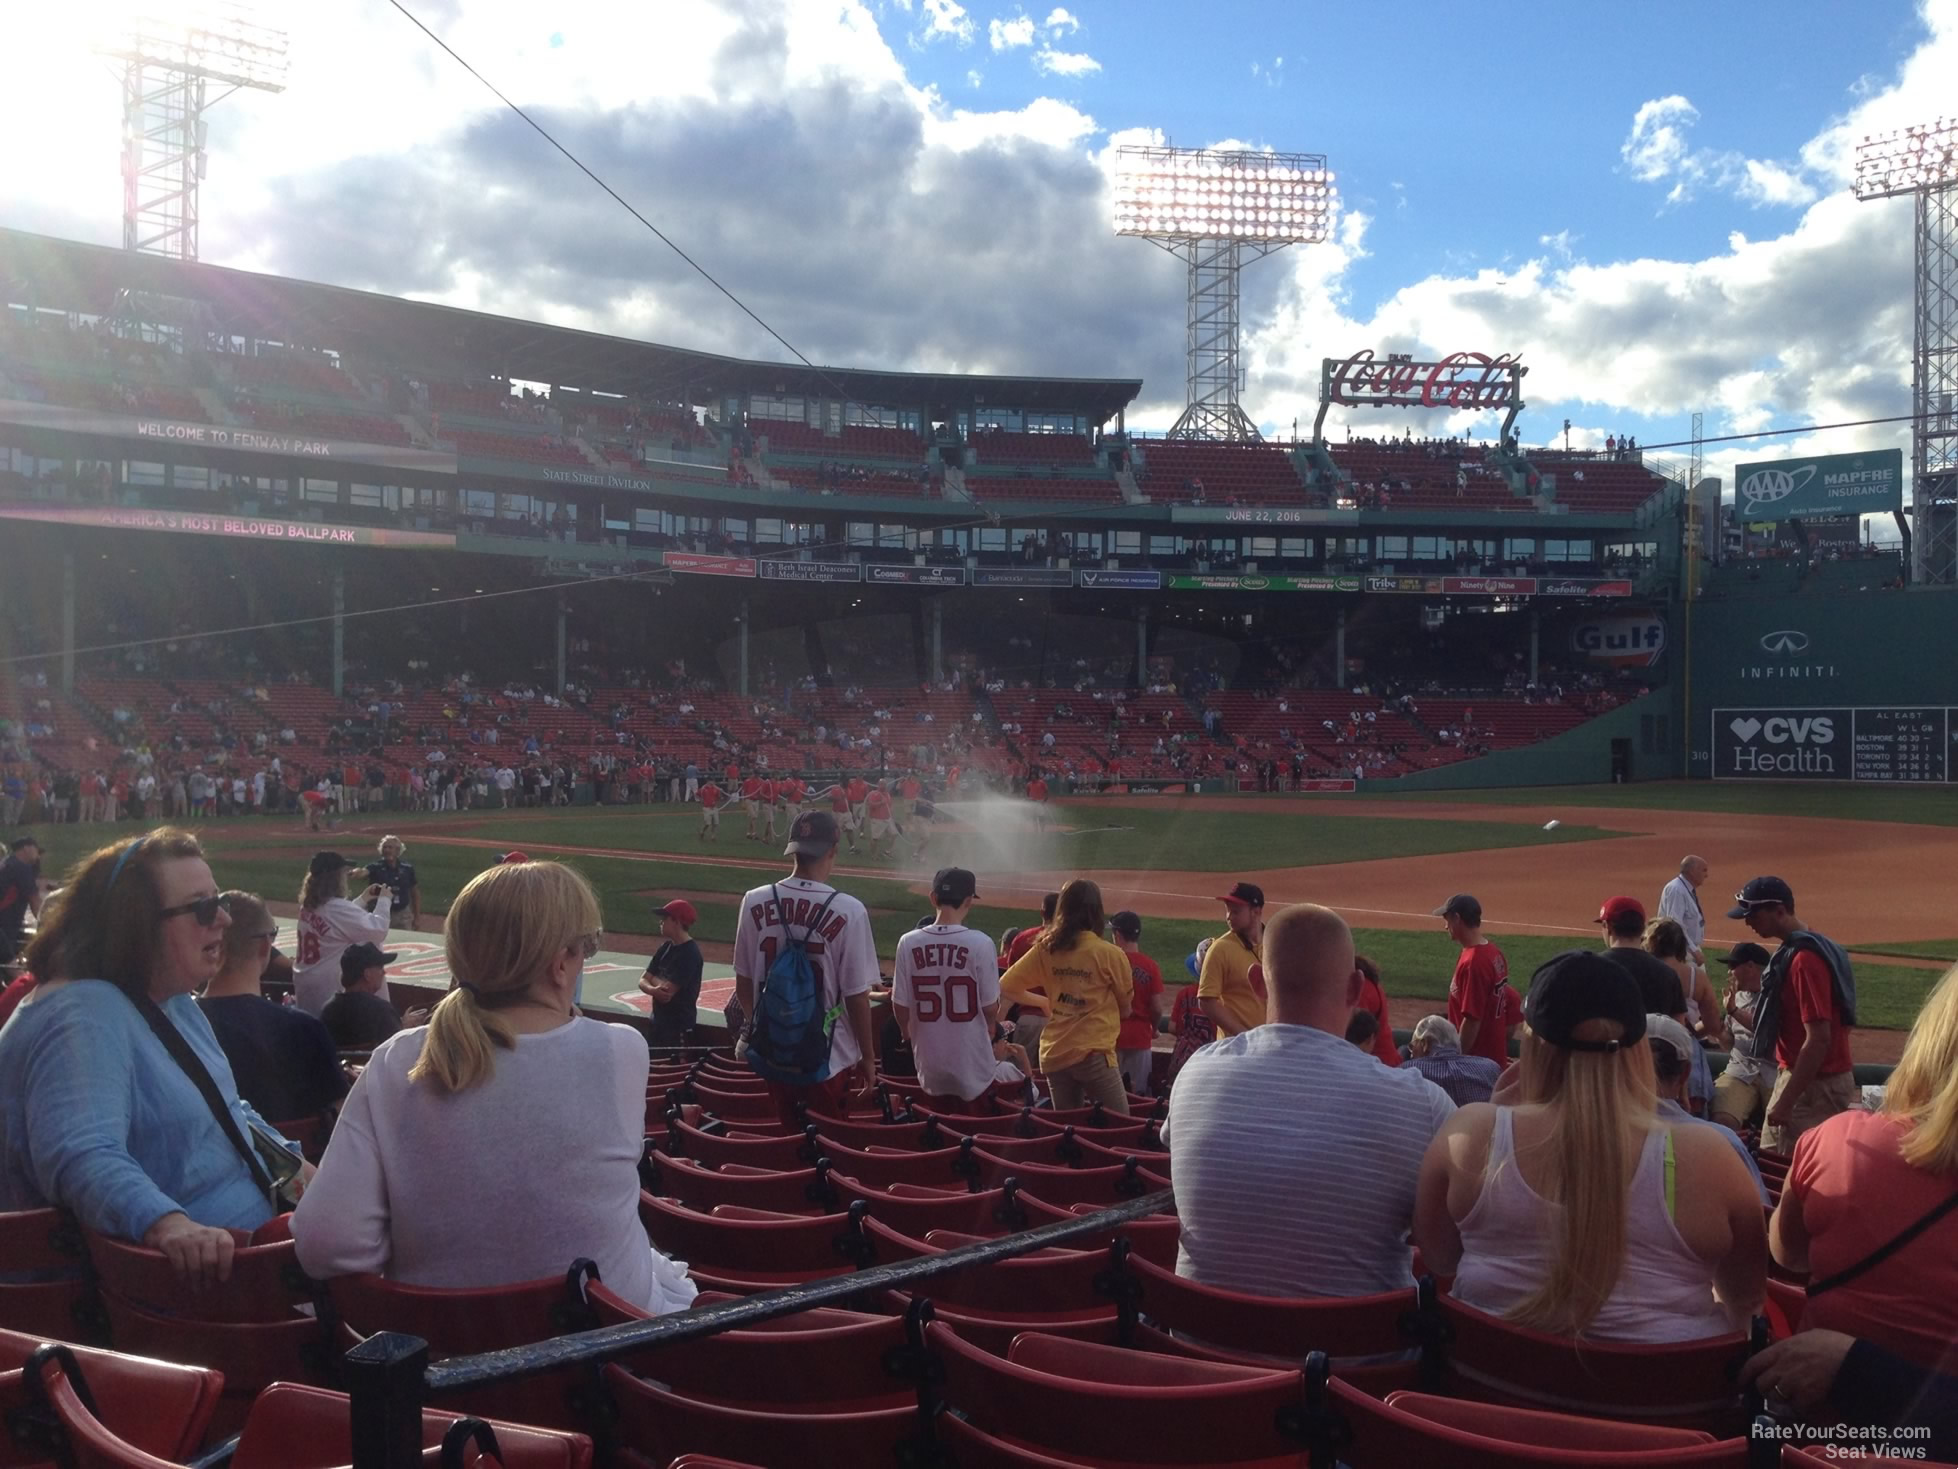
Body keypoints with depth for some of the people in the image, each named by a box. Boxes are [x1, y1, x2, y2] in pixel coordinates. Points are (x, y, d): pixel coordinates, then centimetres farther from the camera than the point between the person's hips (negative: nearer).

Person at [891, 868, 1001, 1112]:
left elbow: (900, 1006, 0)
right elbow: (990, 1007, -7)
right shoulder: (980, 943, -15)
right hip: (972, 1067, -2)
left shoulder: (909, 943, -8)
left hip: (930, 1066, 3)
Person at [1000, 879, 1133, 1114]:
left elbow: (1006, 987, 6)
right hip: (1093, 1054, -5)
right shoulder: (1110, 954, -8)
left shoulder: (1045, 949, 2)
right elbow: (1125, 1007, 4)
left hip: (1053, 1054, 5)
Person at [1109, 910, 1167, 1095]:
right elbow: (1158, 1009, -4)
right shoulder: (1151, 967, -3)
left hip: (1112, 1036, -2)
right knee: (1138, 1095, 8)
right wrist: (1153, 1029, 16)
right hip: (1140, 1037, 2)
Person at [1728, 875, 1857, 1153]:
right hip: (1800, 1076, 11)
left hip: (1817, 1085, -11)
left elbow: (1818, 1039, -25)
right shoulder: (1789, 951, 11)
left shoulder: (1804, 958, -21)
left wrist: (1786, 1101, -23)